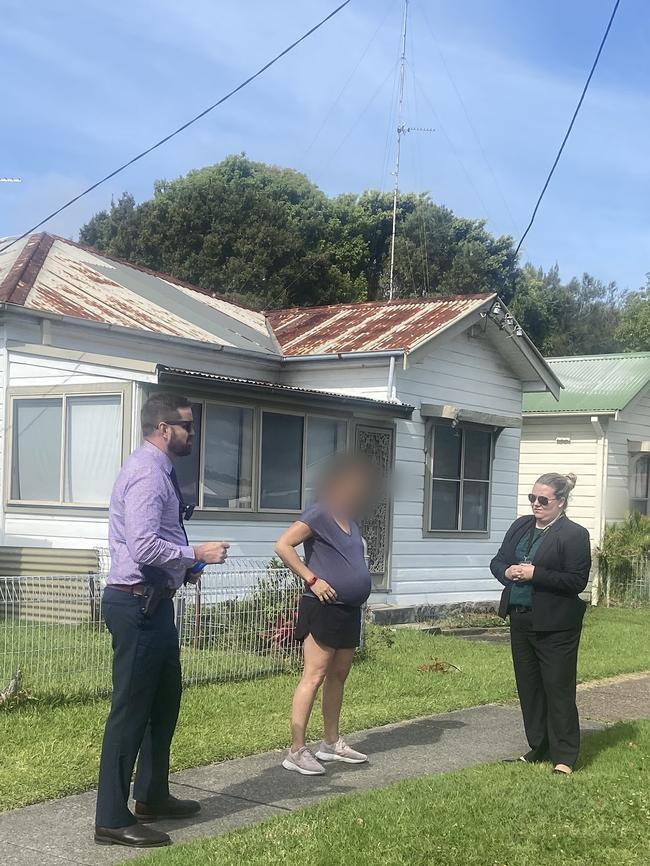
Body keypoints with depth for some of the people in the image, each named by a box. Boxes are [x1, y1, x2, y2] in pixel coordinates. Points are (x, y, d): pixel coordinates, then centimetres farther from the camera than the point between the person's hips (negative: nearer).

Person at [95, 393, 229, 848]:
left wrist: (187, 560, 11)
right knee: (131, 708, -4)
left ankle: (152, 797, 33)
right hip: (138, 605, -11)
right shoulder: (147, 474, -17)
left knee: (165, 700, 19)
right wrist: (197, 554, -17)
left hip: (153, 603, 11)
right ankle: (112, 819, 5)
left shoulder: (158, 471, 15)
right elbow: (145, 546, -27)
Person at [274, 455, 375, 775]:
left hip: (349, 610, 9)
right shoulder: (319, 515, -11)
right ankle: (296, 751, -6)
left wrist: (359, 586, 13)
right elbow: (283, 546, -20)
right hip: (323, 607, -9)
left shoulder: (350, 520, 15)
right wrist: (312, 579, -20)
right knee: (314, 677, -9)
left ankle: (331, 743, 26)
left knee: (338, 676, 15)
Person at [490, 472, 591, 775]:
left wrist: (534, 574, -22)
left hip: (555, 625, -7)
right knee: (528, 687, 14)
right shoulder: (520, 526, 10)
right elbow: (497, 561, 16)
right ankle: (539, 748, 27)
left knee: (559, 689, -1)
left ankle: (564, 756, 9)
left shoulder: (574, 535, -11)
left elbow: (577, 581, -17)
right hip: (521, 621, 7)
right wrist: (507, 572, -7)